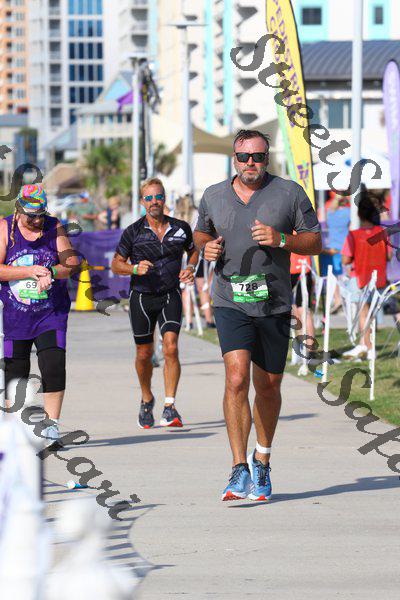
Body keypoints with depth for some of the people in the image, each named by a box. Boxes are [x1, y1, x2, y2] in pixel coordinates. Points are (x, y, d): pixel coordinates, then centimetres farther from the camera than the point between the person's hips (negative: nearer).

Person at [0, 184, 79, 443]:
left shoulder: (54, 227, 1)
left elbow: (72, 263, -2)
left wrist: (51, 272, -22)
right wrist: (30, 271, -20)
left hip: (51, 313, 0)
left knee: (54, 367, -15)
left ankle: (52, 423, -8)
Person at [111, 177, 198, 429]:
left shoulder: (180, 228, 1)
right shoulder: (134, 232, -4)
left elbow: (193, 250, 20)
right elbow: (116, 263, 2)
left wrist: (191, 269, -1)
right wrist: (135, 268, -18)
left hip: (170, 296, 0)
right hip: (142, 297, 0)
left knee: (171, 348, -18)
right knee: (144, 354, 9)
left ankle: (170, 407, -17)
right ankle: (147, 400, 34)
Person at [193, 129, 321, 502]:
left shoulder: (289, 194, 0)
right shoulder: (213, 196, 6)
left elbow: (315, 243, 3)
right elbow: (200, 232, 24)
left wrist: (282, 239, -16)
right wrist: (206, 246, 0)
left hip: (274, 305, 1)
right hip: (230, 302, 0)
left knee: (268, 387, 11)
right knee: (236, 379, -19)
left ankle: (262, 459, 35)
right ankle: (240, 471, -21)